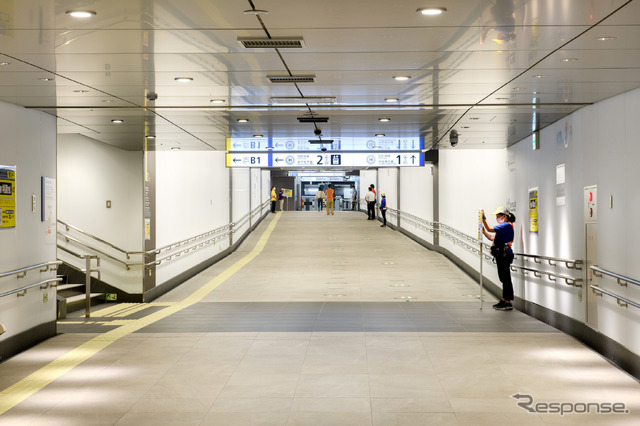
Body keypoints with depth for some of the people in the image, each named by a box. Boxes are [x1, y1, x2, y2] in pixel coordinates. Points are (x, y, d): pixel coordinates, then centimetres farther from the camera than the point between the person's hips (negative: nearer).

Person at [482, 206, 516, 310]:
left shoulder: (506, 225, -13)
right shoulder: (504, 226, 19)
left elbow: (490, 229, -21)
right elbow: (493, 238, 18)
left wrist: (483, 218, -15)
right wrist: (483, 231, 9)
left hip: (505, 255, -10)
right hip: (502, 255, 10)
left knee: (505, 278, -7)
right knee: (504, 278, 15)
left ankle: (508, 303, -3)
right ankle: (504, 301, 23)